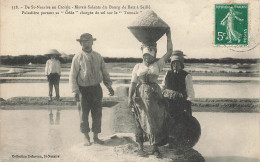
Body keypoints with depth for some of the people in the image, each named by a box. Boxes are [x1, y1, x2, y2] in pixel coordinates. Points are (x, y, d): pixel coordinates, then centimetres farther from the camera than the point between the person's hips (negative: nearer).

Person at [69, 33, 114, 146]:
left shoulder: (98, 56, 9)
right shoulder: (77, 58, -3)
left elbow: (104, 72, 14)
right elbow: (72, 76, -5)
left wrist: (109, 86, 6)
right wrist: (75, 91, -13)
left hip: (97, 89, 3)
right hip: (84, 89, -3)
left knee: (97, 114, 6)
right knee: (84, 114, 4)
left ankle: (96, 137, 19)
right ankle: (86, 137, 19)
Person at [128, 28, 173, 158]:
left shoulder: (157, 65, 9)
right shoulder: (138, 67, 8)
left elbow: (169, 52, 3)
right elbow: (133, 82, 1)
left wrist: (168, 36, 1)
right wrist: (130, 97, -9)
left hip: (155, 96, 1)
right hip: (141, 96, -1)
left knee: (156, 121, 0)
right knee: (141, 121, 2)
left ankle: (155, 148, 9)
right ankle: (140, 148, 12)